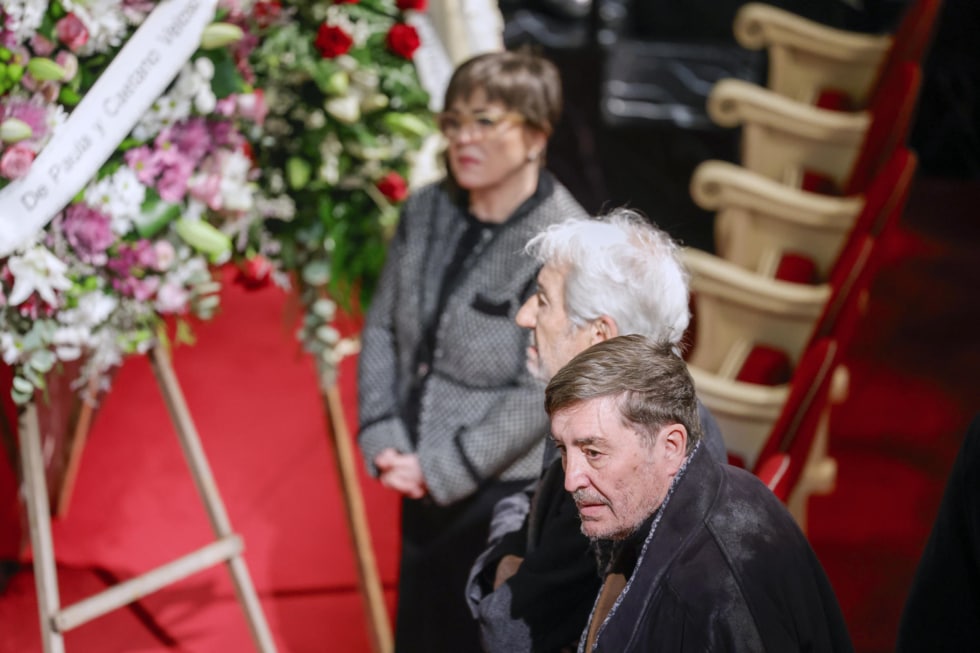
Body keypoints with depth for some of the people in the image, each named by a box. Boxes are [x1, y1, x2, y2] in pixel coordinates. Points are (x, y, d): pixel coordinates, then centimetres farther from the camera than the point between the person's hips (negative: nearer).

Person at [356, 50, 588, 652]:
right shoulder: (426, 211, 0)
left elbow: (542, 393, -21)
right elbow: (381, 330, 6)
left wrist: (440, 469, -19)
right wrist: (384, 440, -7)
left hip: (508, 493, -6)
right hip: (424, 485, 6)